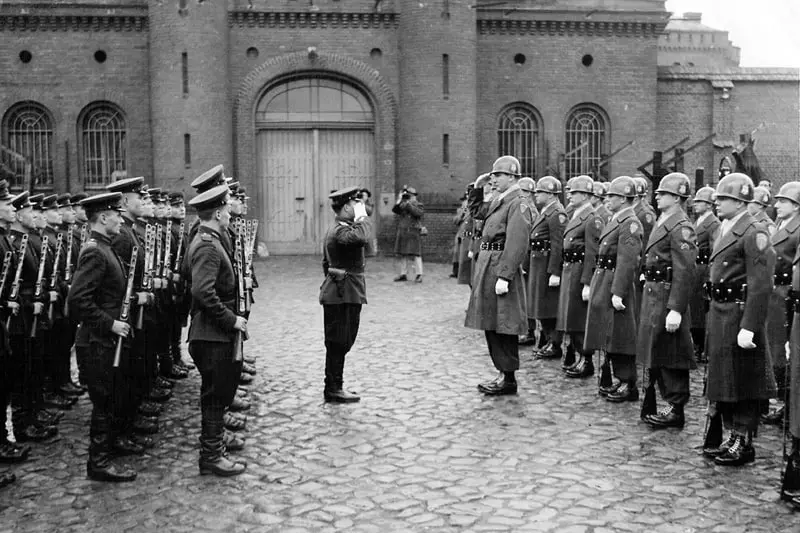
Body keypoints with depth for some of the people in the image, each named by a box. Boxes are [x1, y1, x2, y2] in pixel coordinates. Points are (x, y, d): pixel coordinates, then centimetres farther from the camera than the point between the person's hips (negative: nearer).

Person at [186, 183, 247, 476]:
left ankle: (214, 445, 28)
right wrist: (231, 320, -21)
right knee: (215, 395, -1)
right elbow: (204, 293, -29)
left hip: (216, 333, 10)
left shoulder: (206, 240, 13)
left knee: (218, 393, 17)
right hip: (213, 334, -10)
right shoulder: (208, 246, -19)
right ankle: (211, 456, 8)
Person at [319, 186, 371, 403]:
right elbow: (363, 237, -40)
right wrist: (362, 216, -24)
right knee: (338, 343, -3)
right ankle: (333, 390, 4)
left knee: (338, 344, 15)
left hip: (338, 294, 11)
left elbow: (326, 263, 23)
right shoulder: (341, 232, -19)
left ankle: (334, 386, 23)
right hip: (343, 295, -11)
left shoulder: (335, 230, 16)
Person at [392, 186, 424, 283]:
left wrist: (408, 204, -16)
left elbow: (418, 213, -18)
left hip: (413, 233, -5)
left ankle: (419, 275, -8)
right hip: (402, 233, 5)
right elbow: (394, 210, -2)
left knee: (416, 254, -9)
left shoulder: (418, 206, 2)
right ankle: (403, 274, 14)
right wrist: (399, 200, -13)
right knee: (402, 254, 6)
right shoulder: (402, 205, 14)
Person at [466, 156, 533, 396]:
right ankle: (502, 372, 24)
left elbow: (516, 245, -21)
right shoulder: (498, 201, 14)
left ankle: (509, 379, 6)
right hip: (487, 267, 9)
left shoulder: (518, 205, -14)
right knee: (491, 324, 14)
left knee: (503, 326, -2)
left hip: (501, 267, -9)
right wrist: (477, 188, 17)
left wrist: (504, 277, -26)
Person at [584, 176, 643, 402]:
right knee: (610, 336, 15)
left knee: (620, 337, -3)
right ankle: (621, 380, 25)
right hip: (604, 282, 10)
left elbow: (627, 262, -22)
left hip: (617, 284, -10)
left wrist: (618, 293, -25)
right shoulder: (616, 220, 14)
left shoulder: (630, 224, -16)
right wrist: (595, 285, 19)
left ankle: (630, 386, 6)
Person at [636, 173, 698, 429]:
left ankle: (676, 410, 8)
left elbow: (685, 273, -22)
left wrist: (676, 310, -25)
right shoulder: (662, 222, 12)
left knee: (670, 356, -1)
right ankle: (670, 401, 28)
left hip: (667, 296, -10)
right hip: (653, 293, 10)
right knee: (657, 353, 16)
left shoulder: (681, 227, -17)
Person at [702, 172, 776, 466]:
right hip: (719, 312, 9)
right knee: (723, 379, 15)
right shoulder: (726, 229, 13)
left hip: (740, 313, -9)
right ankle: (732, 437, 27)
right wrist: (715, 312, 13)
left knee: (743, 384, 2)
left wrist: (749, 328, -24)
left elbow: (761, 285, -20)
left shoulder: (754, 232, -15)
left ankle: (744, 444, 12)